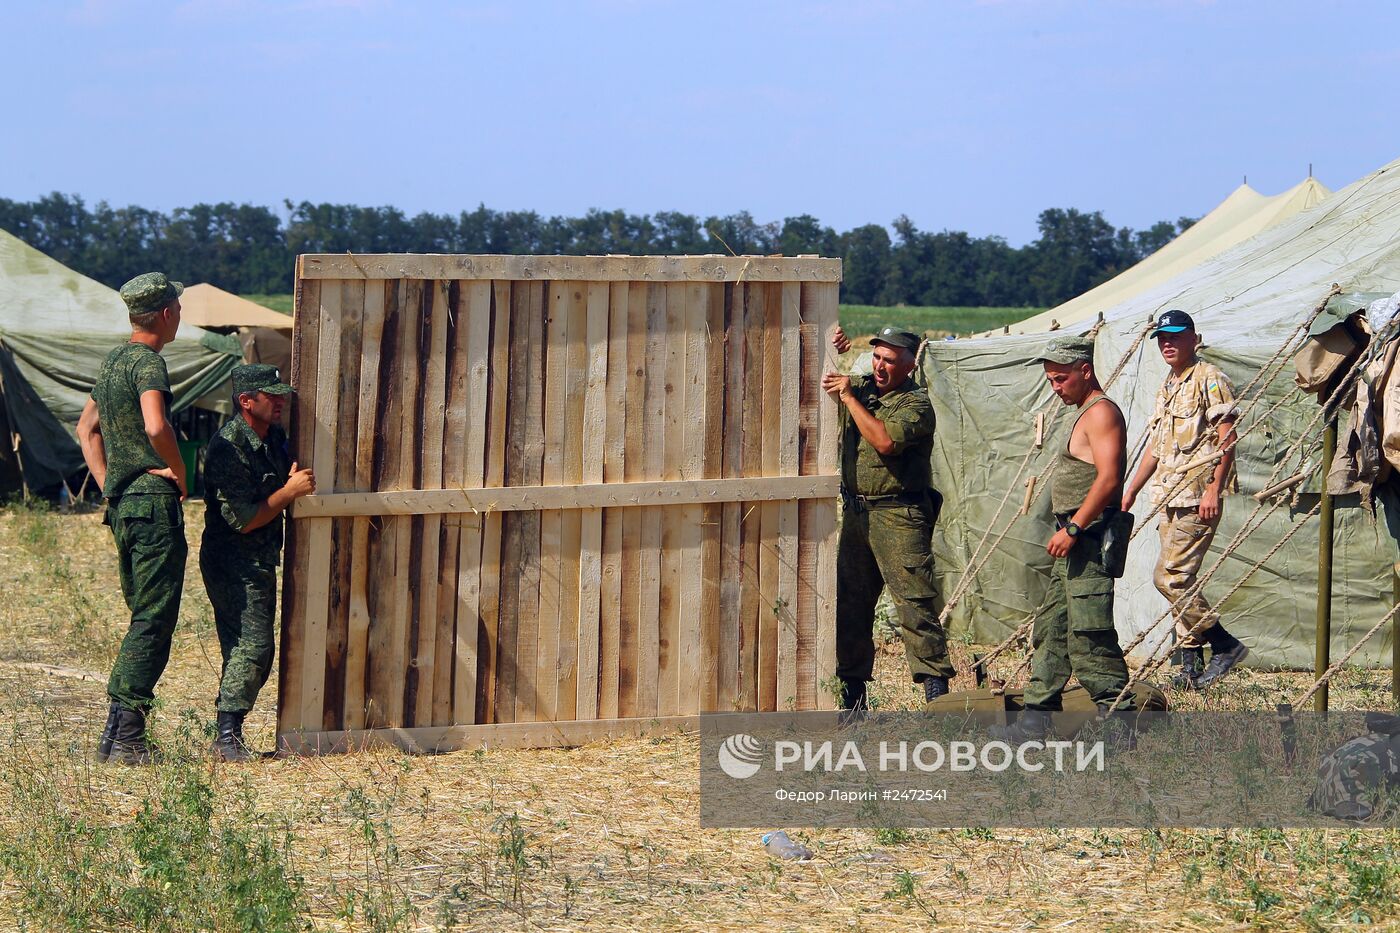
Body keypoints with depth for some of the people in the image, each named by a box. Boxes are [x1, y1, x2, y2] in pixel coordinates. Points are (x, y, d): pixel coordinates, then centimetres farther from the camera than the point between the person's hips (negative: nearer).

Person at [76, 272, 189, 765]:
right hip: (154, 502, -9)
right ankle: (126, 738, -9)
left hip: (122, 503, 9)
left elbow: (87, 427, 27)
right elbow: (156, 427, -29)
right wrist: (181, 474, -13)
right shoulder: (148, 362, -13)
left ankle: (115, 733, 14)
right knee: (154, 620, -6)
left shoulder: (112, 362, 16)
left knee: (144, 618, 15)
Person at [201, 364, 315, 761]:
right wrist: (290, 492, -20)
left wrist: (298, 484, 7)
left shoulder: (275, 438, 9)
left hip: (262, 562, 9)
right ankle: (228, 735, -13)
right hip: (232, 561, -9)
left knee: (255, 651, 9)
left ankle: (228, 734, 15)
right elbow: (242, 520, -21)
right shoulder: (228, 448, -19)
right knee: (252, 644, -17)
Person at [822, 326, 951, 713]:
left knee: (914, 601, -11)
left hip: (898, 516, -7)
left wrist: (849, 397, -16)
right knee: (849, 601, 9)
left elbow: (885, 440, -23)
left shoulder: (916, 403, -7)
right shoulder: (861, 387, 12)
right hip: (856, 512, 7)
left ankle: (937, 688, -11)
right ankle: (852, 690, 16)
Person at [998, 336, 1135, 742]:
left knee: (1088, 636, -11)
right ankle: (1038, 718, 17)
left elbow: (1108, 477, -22)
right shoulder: (1086, 414, 20)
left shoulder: (1101, 412, -12)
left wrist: (1072, 528, -23)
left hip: (1089, 540, -11)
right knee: (1050, 629, 13)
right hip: (1076, 544, 11)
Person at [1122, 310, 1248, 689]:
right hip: (1171, 497, 9)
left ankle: (1226, 644, -6)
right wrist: (1132, 490, 25)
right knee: (1179, 580, 7)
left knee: (1170, 577, -15)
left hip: (1199, 495, -9)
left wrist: (1214, 489, -21)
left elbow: (1227, 439, -13)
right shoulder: (1167, 387, 20)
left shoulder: (1209, 380, -7)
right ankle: (1191, 667, 10)